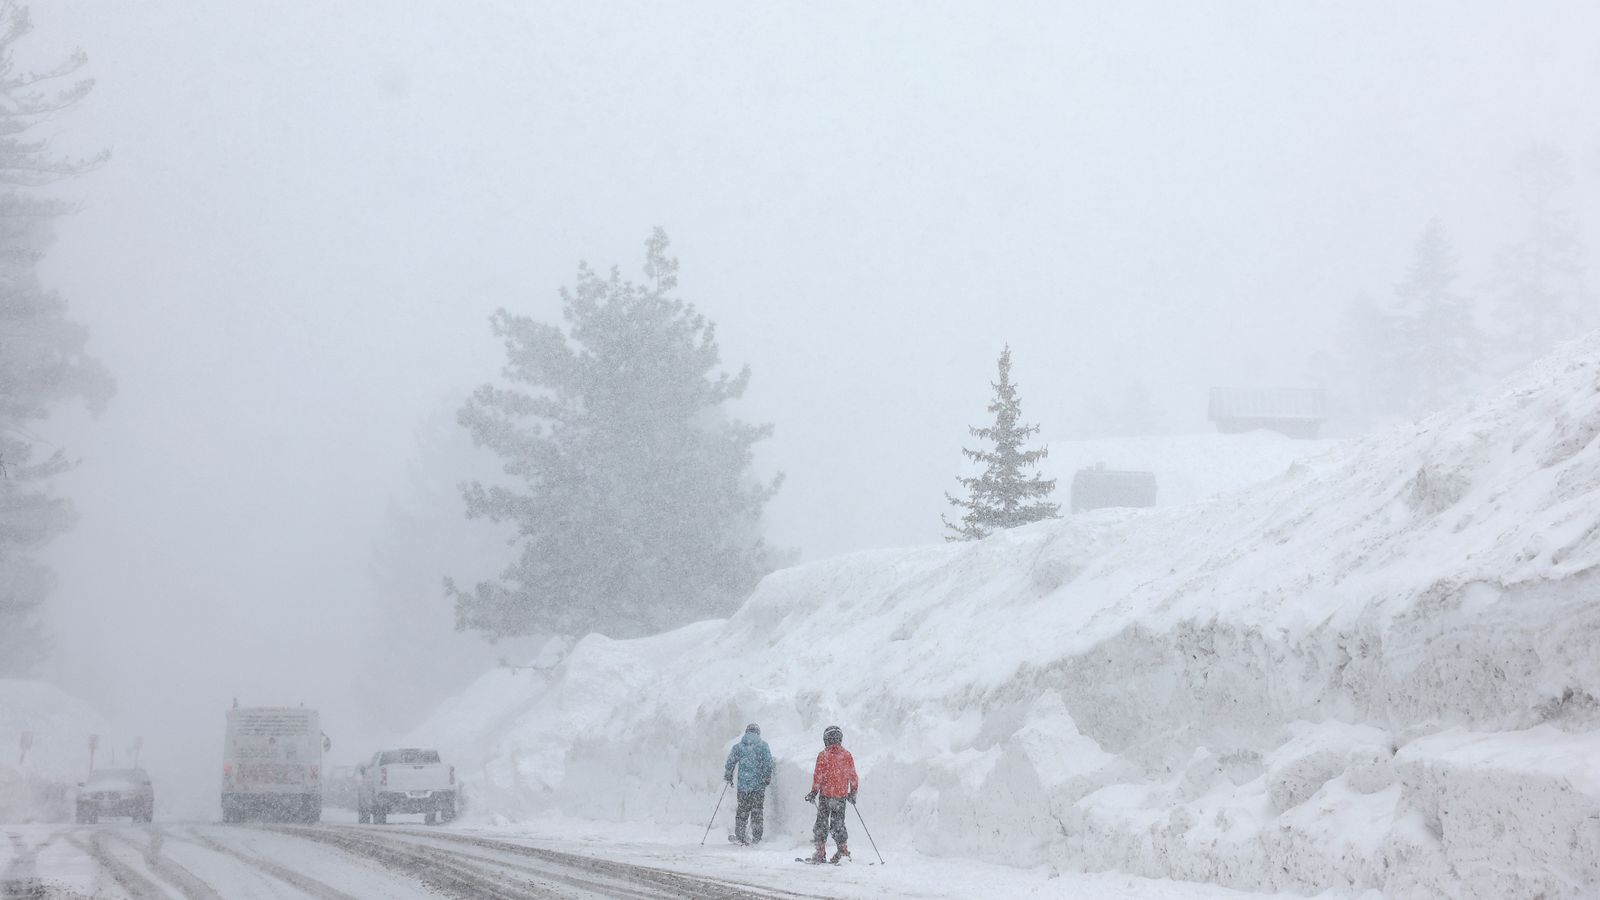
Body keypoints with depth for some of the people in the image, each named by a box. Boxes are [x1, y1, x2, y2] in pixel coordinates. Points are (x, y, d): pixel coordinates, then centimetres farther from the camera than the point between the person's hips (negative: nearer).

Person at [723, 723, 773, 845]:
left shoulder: (738, 746, 5)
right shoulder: (763, 745, 0)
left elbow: (730, 762, 6)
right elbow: (768, 762, -5)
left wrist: (728, 777, 18)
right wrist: (767, 777, 2)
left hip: (743, 784, 1)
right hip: (759, 784, -1)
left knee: (742, 810, 10)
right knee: (757, 810, 6)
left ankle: (739, 836, 9)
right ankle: (756, 837, 4)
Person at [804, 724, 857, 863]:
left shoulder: (823, 755, -8)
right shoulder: (847, 755, 2)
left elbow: (818, 776, -10)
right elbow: (853, 776, 7)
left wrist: (814, 792, -2)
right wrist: (853, 792, 19)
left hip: (826, 794, -3)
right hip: (842, 795, 3)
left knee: (822, 823, 6)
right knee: (838, 824, 13)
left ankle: (821, 853, 3)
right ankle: (843, 850, 2)